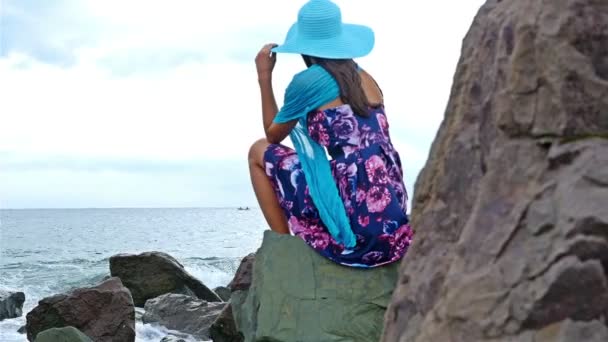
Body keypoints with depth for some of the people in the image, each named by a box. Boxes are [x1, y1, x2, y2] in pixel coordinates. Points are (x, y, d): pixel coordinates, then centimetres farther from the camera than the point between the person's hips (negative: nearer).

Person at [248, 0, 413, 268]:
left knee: (259, 152, 11)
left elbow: (273, 135, 14)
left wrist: (264, 77, 20)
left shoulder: (308, 80, -3)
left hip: (355, 219, -7)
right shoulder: (365, 79, 15)